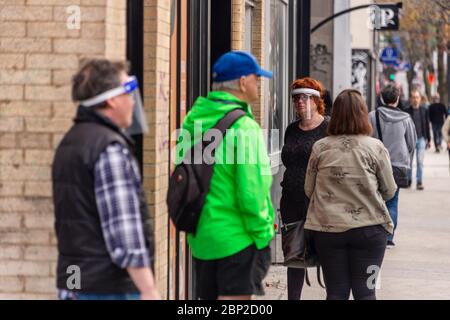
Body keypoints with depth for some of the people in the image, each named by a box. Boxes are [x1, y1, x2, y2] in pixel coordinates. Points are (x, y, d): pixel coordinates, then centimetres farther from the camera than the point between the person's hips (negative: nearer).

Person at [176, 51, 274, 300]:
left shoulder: (192, 121, 8)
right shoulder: (243, 127, -16)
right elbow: (251, 192, -19)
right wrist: (263, 236, -9)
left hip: (200, 237, 8)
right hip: (237, 237, -8)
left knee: (208, 297, 16)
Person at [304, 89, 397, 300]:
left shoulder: (320, 148, -2)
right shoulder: (375, 147, -7)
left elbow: (309, 190, 4)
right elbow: (389, 191, 1)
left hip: (327, 229, 2)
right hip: (369, 228, -2)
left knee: (336, 292, 8)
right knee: (365, 291, 5)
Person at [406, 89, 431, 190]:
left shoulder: (424, 111, 4)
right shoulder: (407, 111, -3)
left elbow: (427, 126, 9)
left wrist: (428, 140, 9)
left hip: (421, 139, 1)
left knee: (420, 162, -3)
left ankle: (419, 182, 2)